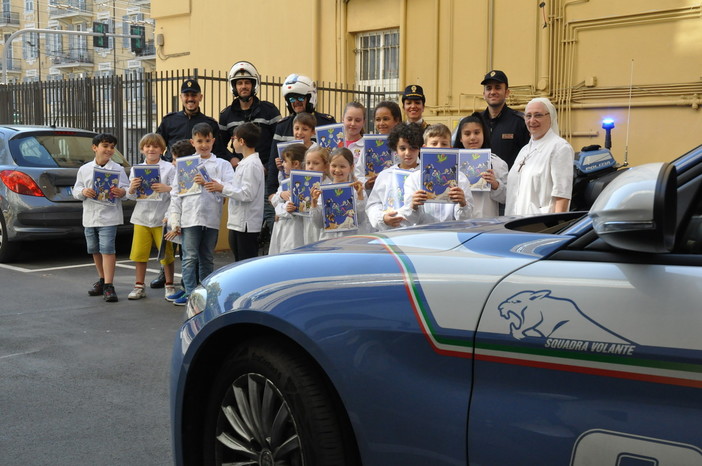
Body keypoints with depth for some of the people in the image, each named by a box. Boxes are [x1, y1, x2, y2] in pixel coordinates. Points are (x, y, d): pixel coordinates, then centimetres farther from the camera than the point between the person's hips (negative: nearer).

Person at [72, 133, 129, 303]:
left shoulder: (118, 169, 0)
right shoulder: (84, 169, 7)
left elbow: (126, 189, -3)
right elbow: (76, 190, 9)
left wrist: (121, 192, -25)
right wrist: (83, 192, -13)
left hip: (108, 216, -4)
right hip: (89, 216, 4)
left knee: (107, 249, -12)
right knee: (94, 250, 14)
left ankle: (109, 286, -12)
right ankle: (102, 279, 30)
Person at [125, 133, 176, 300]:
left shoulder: (169, 168, -1)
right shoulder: (136, 169, 8)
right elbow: (130, 196, 9)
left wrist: (166, 189, -24)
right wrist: (131, 189, -13)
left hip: (162, 217, -3)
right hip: (142, 217, 3)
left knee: (166, 253, 4)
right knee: (139, 253, 4)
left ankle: (169, 286, 16)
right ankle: (139, 286, 15)